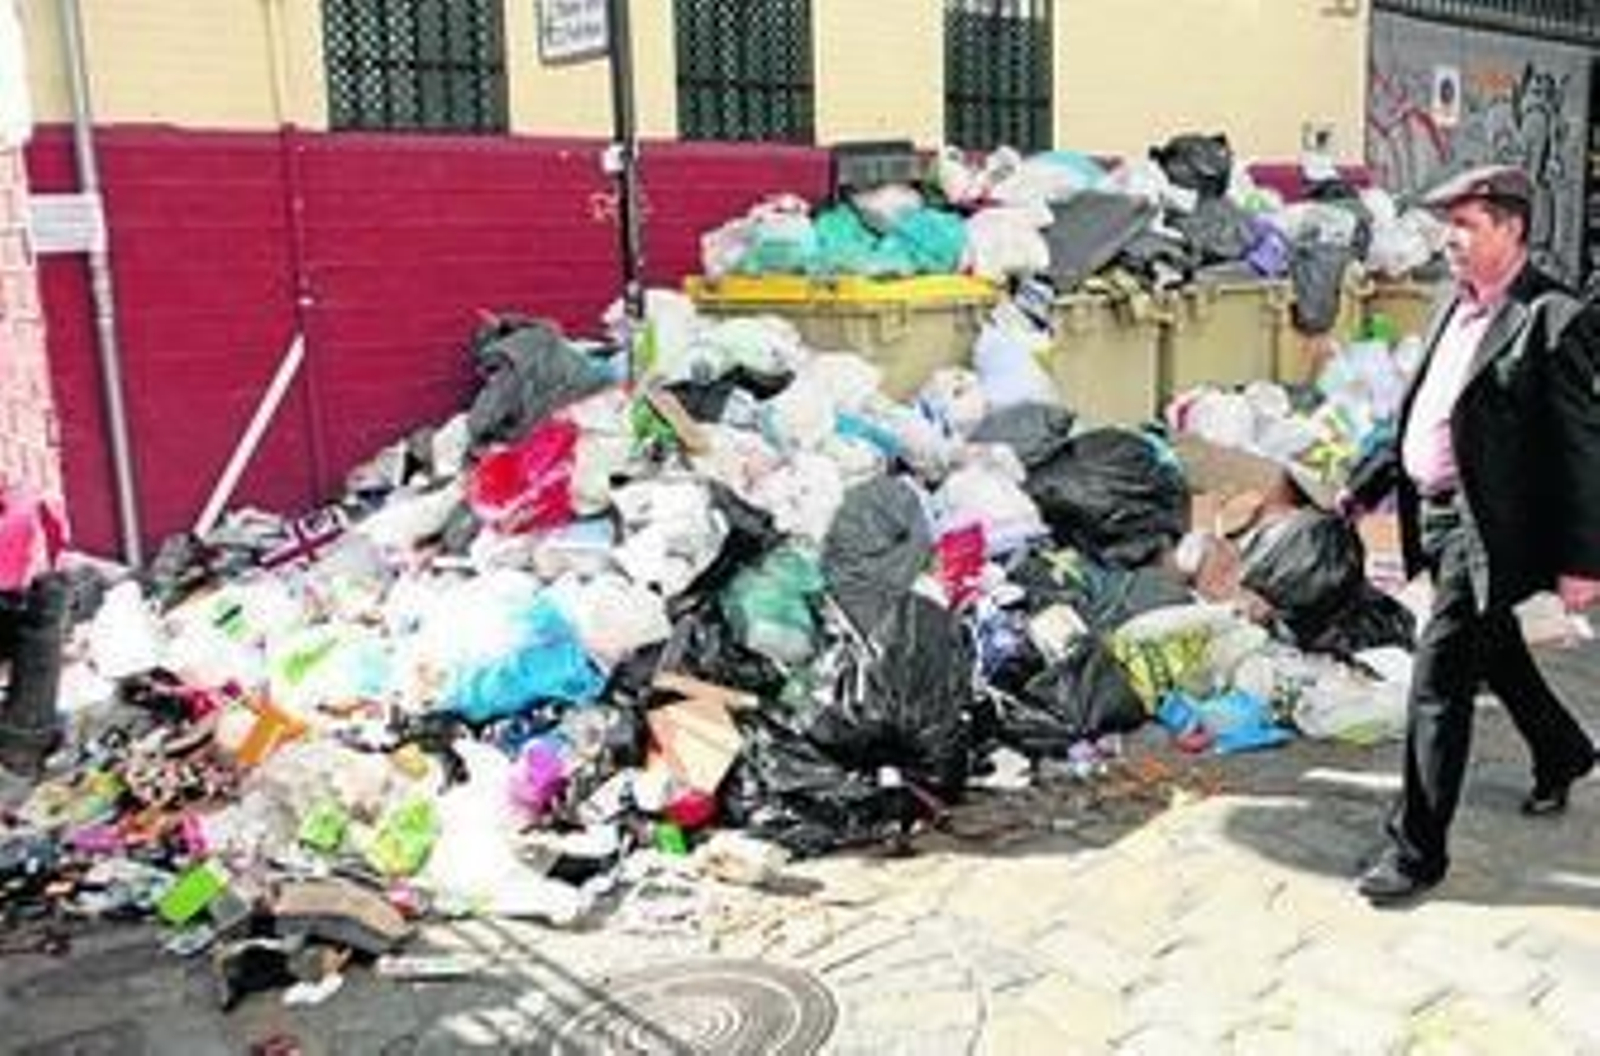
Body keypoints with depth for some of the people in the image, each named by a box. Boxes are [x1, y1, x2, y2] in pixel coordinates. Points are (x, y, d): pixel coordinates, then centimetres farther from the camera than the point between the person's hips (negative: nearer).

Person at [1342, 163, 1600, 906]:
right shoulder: (1457, 306, 9)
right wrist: (1367, 484, 16)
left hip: (1487, 531, -8)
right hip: (1435, 516, 9)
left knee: (1438, 681, -6)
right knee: (1494, 655, 25)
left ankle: (1418, 849, 5)